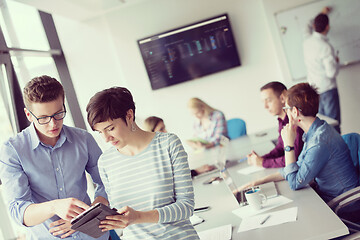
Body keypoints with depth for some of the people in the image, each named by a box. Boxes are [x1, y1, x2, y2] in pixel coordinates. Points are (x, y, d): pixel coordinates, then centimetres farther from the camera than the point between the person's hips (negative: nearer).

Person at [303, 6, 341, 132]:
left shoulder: (307, 41, 1)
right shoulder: (326, 47, -21)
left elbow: (309, 27, 25)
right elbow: (332, 72, -21)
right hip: (327, 89, -7)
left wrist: (321, 14, 36)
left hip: (313, 88, 7)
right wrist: (336, 61, -1)